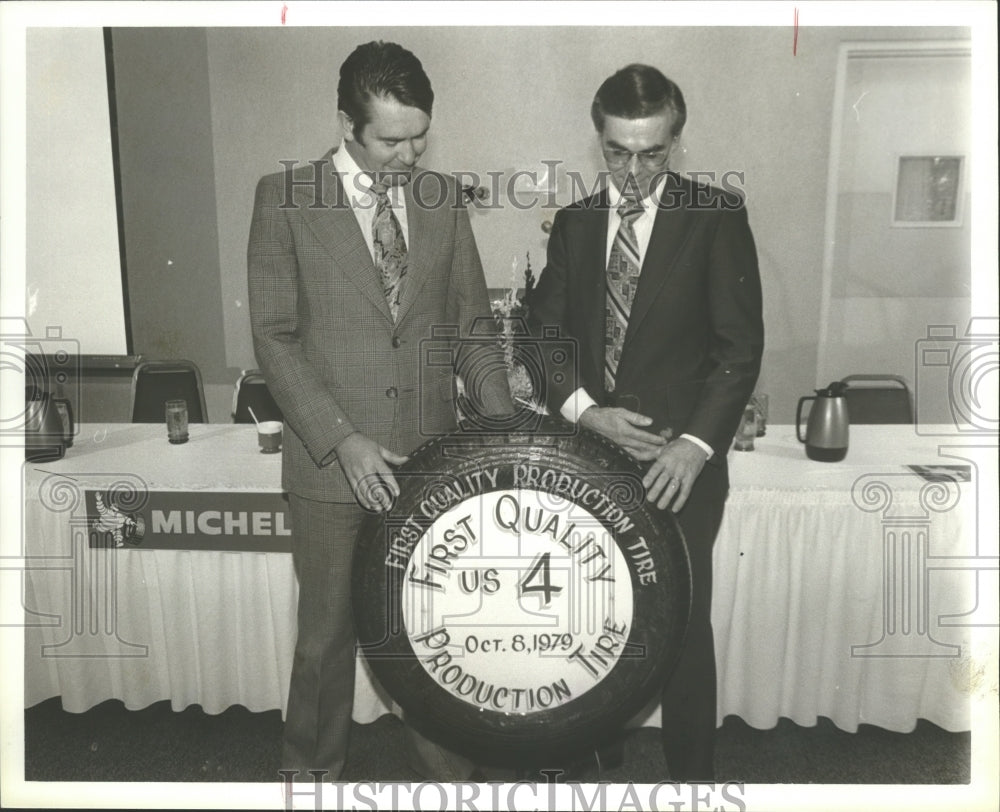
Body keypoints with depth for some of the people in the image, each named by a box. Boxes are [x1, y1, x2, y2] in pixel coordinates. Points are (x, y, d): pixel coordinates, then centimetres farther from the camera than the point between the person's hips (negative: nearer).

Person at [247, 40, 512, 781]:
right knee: (327, 636, 13)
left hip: (432, 460, 3)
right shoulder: (286, 197, -2)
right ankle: (314, 770, 38)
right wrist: (342, 439, -15)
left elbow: (472, 320, 9)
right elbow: (274, 336, -5)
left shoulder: (443, 198, 7)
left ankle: (447, 771, 34)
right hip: (332, 463, -2)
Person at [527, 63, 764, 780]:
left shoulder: (717, 217, -2)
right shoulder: (574, 222, 10)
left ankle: (691, 769, 27)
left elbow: (741, 345, -5)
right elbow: (543, 332, 8)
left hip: (681, 460, -3)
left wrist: (696, 442, -15)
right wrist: (582, 409, -8)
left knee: (682, 625, 6)